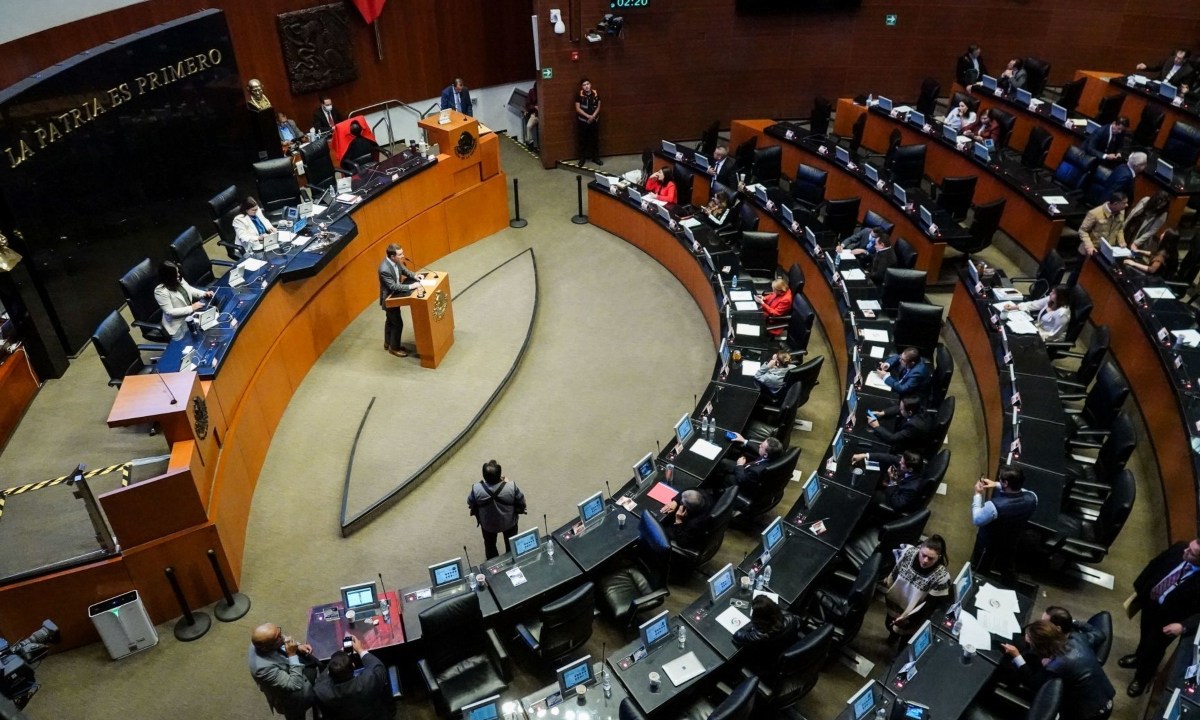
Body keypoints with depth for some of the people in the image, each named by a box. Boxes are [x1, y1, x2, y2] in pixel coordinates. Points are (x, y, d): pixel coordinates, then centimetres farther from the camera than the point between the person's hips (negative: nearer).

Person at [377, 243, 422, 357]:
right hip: (389, 298, -9)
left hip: (393, 296, 9)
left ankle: (388, 343, 42)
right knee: (398, 323, 3)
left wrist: (415, 277, -7)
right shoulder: (385, 269, -36)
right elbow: (394, 286, -33)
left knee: (390, 320, 24)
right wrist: (411, 286, -33)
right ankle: (394, 347, 22)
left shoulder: (395, 261, -10)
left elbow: (404, 270, 7)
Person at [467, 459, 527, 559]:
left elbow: (470, 503, -11)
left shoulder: (476, 489, -32)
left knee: (490, 545, 31)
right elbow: (521, 502, -15)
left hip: (487, 524, 1)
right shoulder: (511, 487, -35)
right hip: (509, 522, -1)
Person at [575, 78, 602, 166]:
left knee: (595, 139, 8)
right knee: (583, 140, 5)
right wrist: (588, 116, -18)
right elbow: (578, 109, -10)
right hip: (583, 121, -2)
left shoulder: (596, 94, -4)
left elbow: (598, 107, 1)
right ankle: (582, 158, 16)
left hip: (594, 120, 2)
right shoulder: (579, 95, -10)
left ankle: (595, 157, 20)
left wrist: (593, 116, -13)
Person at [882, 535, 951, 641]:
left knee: (905, 644, 19)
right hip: (894, 603, 3)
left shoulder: (941, 577, -33)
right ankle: (894, 633, 63)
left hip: (913, 615, -3)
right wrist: (889, 580, 11)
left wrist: (908, 619, -27)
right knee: (889, 625, 31)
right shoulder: (909, 552, -24)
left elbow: (930, 605, -24)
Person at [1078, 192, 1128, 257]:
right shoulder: (1095, 213, -19)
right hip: (1094, 250, -4)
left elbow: (1120, 229, 16)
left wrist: (1122, 242, 1)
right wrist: (1089, 246, -22)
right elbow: (1082, 231, -12)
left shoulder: (1121, 212, 0)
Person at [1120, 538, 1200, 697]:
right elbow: (1154, 565, -3)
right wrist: (1138, 588, 5)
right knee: (1145, 635, 32)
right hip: (1149, 602, 5)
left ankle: (1142, 678, 48)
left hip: (1168, 619, -5)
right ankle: (1140, 657, 64)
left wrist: (1184, 626, -36)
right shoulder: (1179, 548, -21)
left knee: (1154, 648, 19)